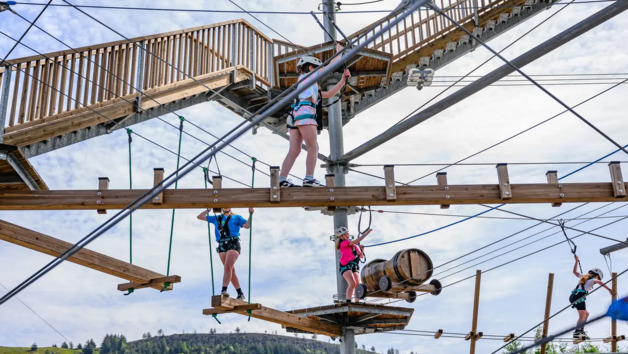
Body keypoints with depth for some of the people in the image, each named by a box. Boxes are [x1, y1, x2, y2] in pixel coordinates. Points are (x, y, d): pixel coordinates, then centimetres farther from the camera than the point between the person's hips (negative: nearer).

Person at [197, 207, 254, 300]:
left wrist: (251, 214, -6)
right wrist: (208, 210, 24)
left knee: (228, 267, -23)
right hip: (222, 246, 4)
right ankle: (240, 293, 7)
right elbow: (199, 217, 28)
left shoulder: (236, 218, 15)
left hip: (233, 244, -4)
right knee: (231, 271, 1)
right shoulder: (216, 218, 23)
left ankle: (224, 290, -34)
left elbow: (247, 225, 2)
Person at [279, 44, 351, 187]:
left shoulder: (310, 87, 36)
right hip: (304, 112, -8)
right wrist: (339, 51, 30)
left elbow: (329, 94, 33)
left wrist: (343, 80, 26)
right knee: (313, 148, -13)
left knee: (294, 151, -3)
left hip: (295, 116, 8)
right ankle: (309, 179, -24)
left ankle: (281, 180, -14)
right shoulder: (306, 76, 14)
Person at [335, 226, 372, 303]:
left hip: (354, 267, 8)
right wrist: (366, 233, -11)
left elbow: (360, 256, 25)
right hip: (345, 266, -8)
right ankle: (348, 301, -27)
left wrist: (361, 249, 5)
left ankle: (357, 302, 1)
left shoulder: (353, 245, 20)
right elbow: (356, 241, -14)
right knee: (352, 283, -23)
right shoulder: (343, 243, -2)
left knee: (358, 285, -1)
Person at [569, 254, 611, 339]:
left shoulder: (583, 277, 28)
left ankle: (581, 330, 13)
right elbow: (599, 282, -15)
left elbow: (574, 271, 43)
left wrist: (576, 261, 49)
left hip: (573, 296, 8)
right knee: (582, 316, -14)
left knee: (586, 314, 20)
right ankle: (576, 333, -27)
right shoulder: (593, 279, 8)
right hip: (579, 297, -8)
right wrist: (609, 289, -18)